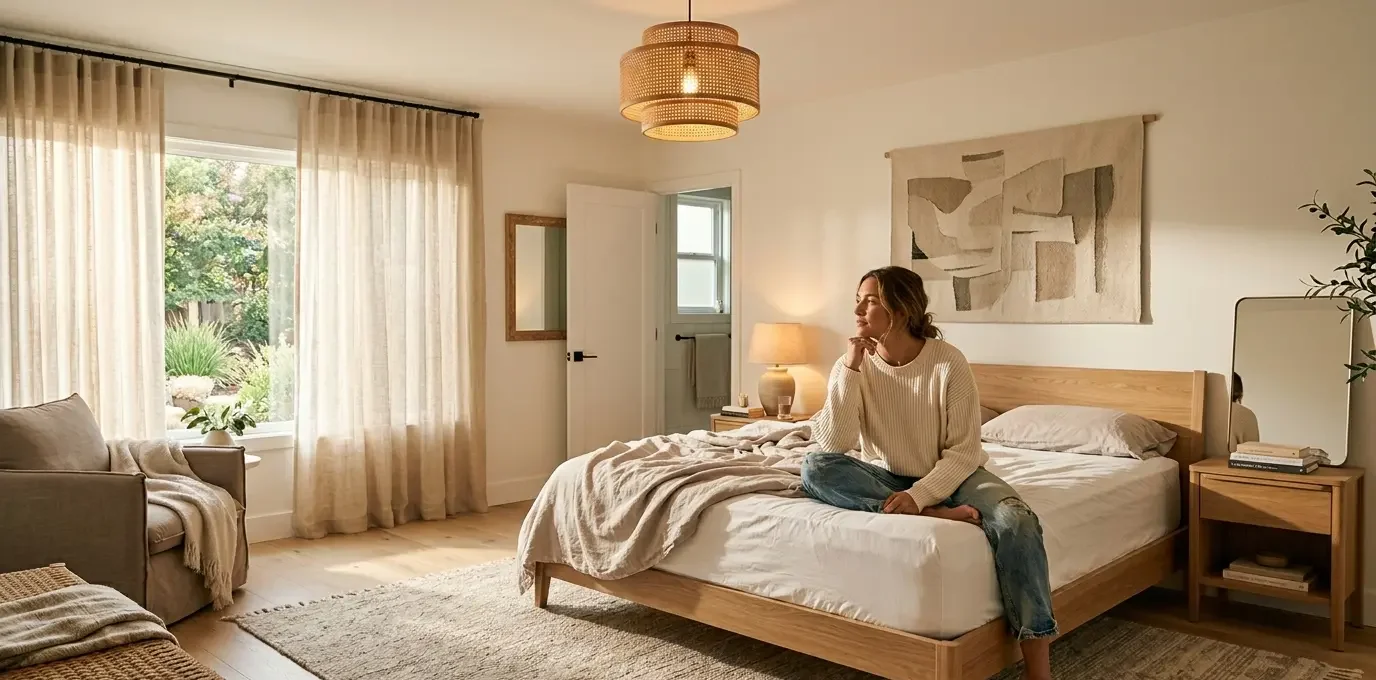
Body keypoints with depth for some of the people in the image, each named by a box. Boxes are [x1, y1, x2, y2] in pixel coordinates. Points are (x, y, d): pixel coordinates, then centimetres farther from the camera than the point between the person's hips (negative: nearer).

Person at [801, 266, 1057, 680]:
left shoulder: (948, 362, -15)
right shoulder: (854, 365, -8)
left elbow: (964, 451, -15)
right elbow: (832, 444, -17)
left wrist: (919, 495, -30)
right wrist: (850, 370, -23)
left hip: (951, 475, -2)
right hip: (886, 479, 2)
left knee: (1016, 521, -31)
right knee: (816, 469, -26)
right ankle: (939, 517, -30)